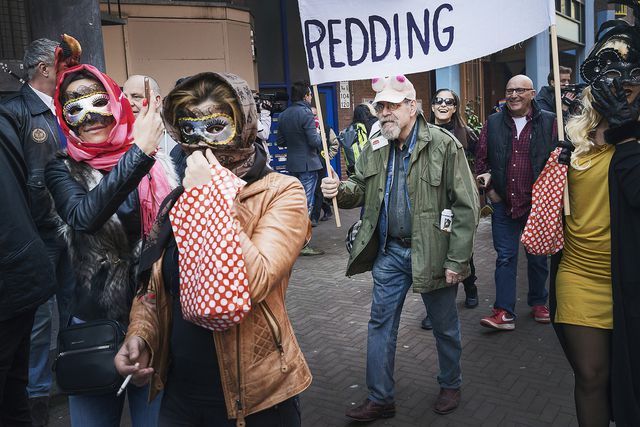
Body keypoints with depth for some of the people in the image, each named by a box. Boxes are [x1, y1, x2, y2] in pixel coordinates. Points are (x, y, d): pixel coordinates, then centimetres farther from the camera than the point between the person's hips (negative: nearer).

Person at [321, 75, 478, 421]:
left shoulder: (444, 145, -14)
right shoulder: (375, 148, 2)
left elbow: (465, 206, -14)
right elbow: (362, 188, 12)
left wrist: (457, 260, -16)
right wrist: (340, 190, -13)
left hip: (432, 252, -4)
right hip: (389, 252, 5)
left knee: (444, 326, 15)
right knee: (381, 324, 11)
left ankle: (450, 385, 40)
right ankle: (380, 399, 26)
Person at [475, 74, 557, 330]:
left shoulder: (549, 122, -2)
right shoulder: (493, 123, 4)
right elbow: (481, 158, 8)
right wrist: (489, 187, 0)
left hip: (537, 204, -1)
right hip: (503, 203, 1)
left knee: (537, 257, 14)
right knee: (505, 257, 2)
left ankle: (538, 303, 34)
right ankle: (504, 313, 6)